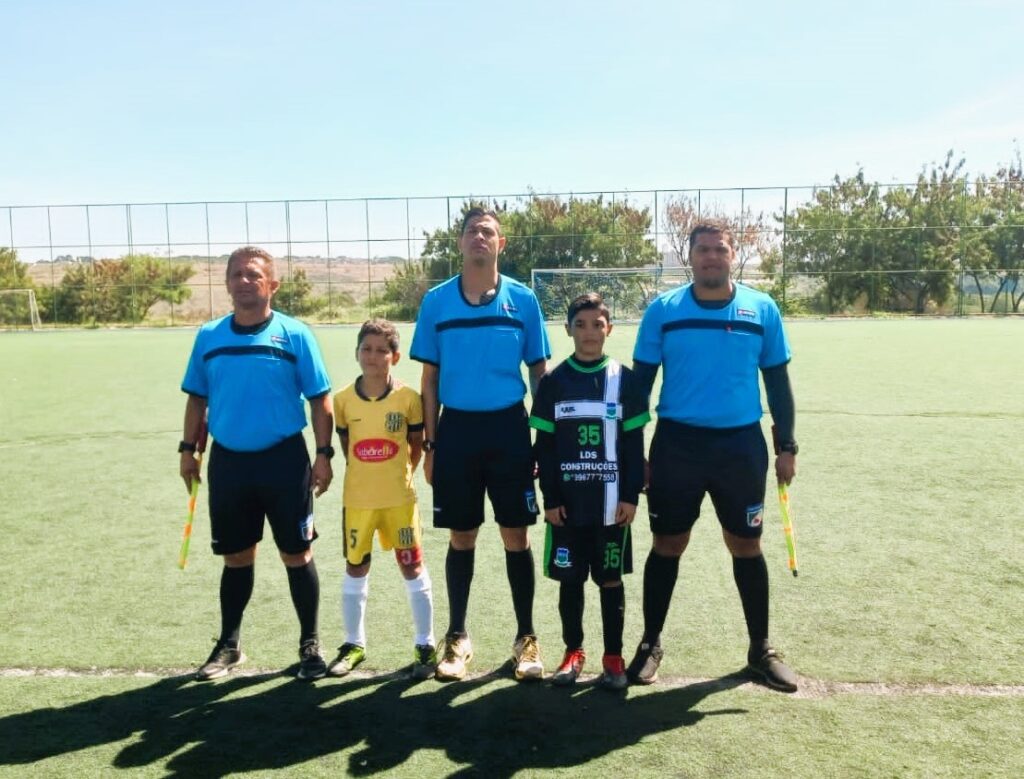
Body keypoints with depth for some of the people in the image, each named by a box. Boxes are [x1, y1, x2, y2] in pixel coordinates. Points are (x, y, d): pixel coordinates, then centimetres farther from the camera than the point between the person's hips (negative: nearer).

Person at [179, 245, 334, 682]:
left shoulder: (295, 335, -5)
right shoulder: (208, 336, 5)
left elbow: (320, 400, -4)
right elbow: (197, 398, 13)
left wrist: (323, 454, -9)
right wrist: (188, 449, 8)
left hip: (284, 459, -3)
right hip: (227, 461, 3)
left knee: (297, 554, 5)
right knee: (236, 557, 14)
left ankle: (309, 644, 22)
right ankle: (228, 645, 30)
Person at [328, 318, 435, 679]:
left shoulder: (408, 398, -8)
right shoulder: (343, 399, -3)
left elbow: (417, 443, 4)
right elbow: (345, 443, 10)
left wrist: (400, 474, 1)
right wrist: (364, 474, 8)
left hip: (399, 498, -2)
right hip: (357, 499, 2)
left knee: (413, 569, 5)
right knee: (355, 570, 12)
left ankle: (425, 645, 19)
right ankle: (354, 644, 29)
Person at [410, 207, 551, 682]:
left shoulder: (522, 299, 1)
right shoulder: (436, 301, 3)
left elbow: (540, 373, 5)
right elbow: (430, 378, 6)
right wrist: (429, 444, 2)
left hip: (508, 428, 0)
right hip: (456, 428, 1)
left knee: (516, 537, 6)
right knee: (461, 538, 10)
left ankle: (526, 638, 22)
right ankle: (457, 637, 26)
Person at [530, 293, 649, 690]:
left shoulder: (624, 380, 0)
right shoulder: (553, 382, 1)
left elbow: (633, 444, 0)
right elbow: (544, 446, 1)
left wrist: (631, 495, -5)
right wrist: (549, 498, -4)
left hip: (611, 501, -1)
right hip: (567, 501, 1)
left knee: (611, 579, 9)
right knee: (570, 579, 10)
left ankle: (613, 656, 23)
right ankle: (573, 652, 27)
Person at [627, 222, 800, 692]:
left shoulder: (762, 310, 3)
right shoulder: (662, 310, -1)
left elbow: (777, 382, 8)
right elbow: (640, 381, 1)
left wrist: (786, 446, 5)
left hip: (742, 445, 1)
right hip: (676, 444, -1)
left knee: (747, 547, 11)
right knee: (667, 546, 7)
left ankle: (760, 649, 28)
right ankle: (650, 644, 24)